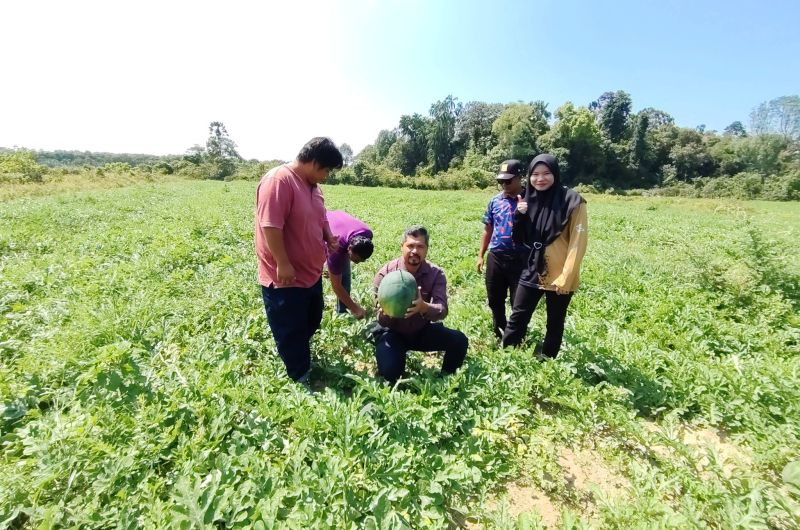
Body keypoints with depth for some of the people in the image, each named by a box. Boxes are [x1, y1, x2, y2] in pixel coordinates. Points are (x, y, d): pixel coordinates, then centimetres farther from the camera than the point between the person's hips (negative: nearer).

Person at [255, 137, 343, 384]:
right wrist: (283, 264, -24)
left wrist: (329, 238, 1)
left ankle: (302, 364, 47)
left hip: (311, 273, 10)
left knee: (311, 323, 24)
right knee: (291, 333, 9)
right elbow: (270, 226, -25)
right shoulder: (279, 180, -20)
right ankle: (300, 380, 26)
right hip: (285, 278, -9)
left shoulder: (312, 185, 9)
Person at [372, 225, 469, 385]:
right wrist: (387, 311, -43)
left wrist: (424, 307, -48)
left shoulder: (436, 274, -12)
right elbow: (381, 320, -18)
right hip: (393, 333, -2)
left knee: (459, 340, -17)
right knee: (388, 373, -24)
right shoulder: (385, 273, -17)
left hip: (422, 331, 2)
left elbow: (442, 310, -25)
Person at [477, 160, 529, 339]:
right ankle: (499, 332, 35)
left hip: (520, 258, -4)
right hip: (495, 257, 4)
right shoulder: (495, 201, 6)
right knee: (495, 298, 15)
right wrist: (480, 255, 10)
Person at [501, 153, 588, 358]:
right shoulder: (530, 199, 5)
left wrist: (566, 277, -16)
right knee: (517, 317, 9)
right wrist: (519, 216, -10)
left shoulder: (572, 201, -10)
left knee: (554, 323, 12)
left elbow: (578, 242, -12)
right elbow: (520, 238, 8)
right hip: (533, 271, 5)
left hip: (559, 276, -4)